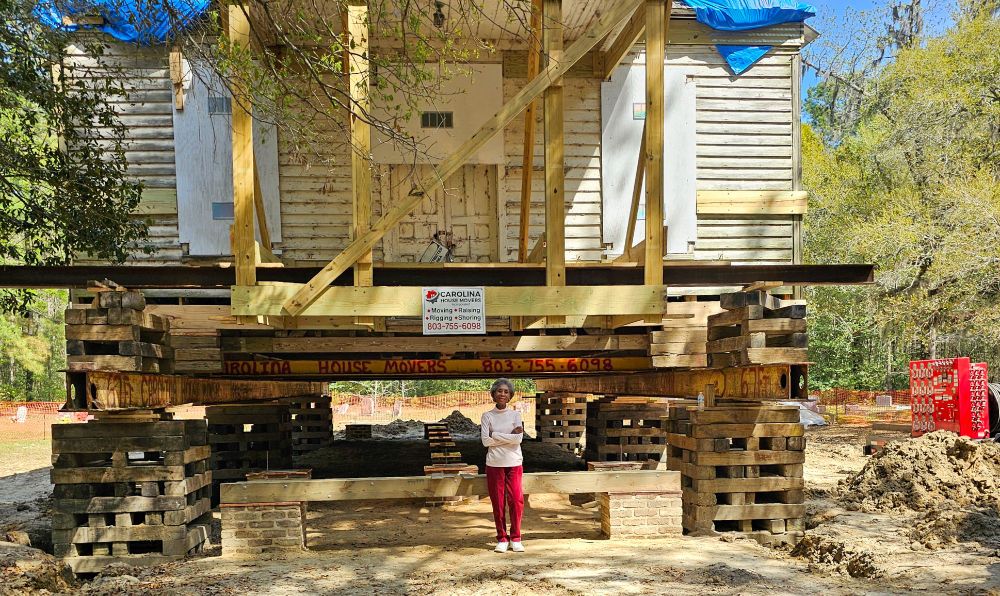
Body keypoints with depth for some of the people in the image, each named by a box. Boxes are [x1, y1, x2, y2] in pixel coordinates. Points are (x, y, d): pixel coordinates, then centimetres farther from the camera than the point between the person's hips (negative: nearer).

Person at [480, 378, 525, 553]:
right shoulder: (487, 416, 2)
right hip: (494, 464, 0)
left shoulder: (515, 414, 4)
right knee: (498, 502, 2)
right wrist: (509, 436, -11)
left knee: (516, 500, -3)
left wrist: (496, 435, -10)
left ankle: (515, 538, 11)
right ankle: (502, 538, 15)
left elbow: (518, 438, -9)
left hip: (514, 463, 0)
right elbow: (486, 441, -9)